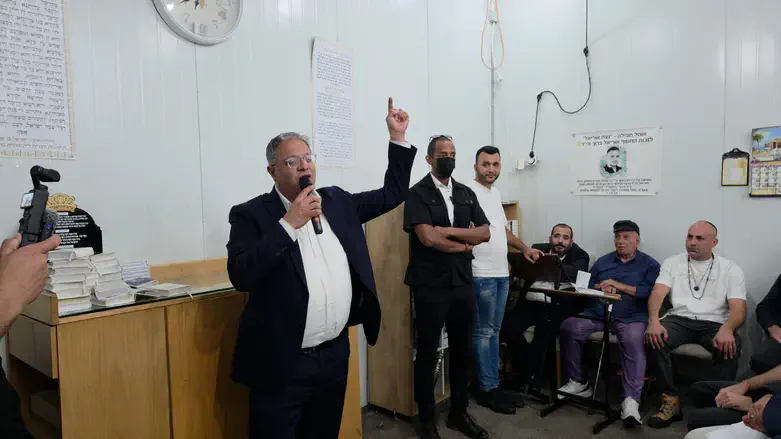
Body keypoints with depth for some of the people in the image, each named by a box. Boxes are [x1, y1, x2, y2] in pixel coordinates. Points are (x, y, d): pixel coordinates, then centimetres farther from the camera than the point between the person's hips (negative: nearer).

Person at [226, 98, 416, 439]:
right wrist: (289, 223, -22)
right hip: (282, 364, -5)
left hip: (335, 354, 5)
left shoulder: (337, 201, 7)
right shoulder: (252, 214, -9)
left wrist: (398, 137, 6)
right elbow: (241, 276, -21)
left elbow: (392, 194, 12)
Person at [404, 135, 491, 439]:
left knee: (461, 351, 14)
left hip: (462, 283, 5)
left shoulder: (466, 194, 11)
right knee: (427, 353, 6)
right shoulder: (418, 193, -6)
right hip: (430, 285, -5)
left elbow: (485, 233, 1)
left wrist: (448, 231, -11)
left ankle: (459, 413, 31)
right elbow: (428, 238, -18)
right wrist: (464, 244, -5)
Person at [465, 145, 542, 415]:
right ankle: (487, 390, 12)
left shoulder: (496, 193, 16)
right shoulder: (468, 192, -12)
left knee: (494, 332, 14)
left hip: (502, 273, 9)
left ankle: (494, 386, 24)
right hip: (482, 275, -9)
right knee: (483, 333, 1)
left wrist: (524, 248, 23)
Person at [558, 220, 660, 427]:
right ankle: (578, 382, -8)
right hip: (597, 313, 4)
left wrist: (619, 285, -6)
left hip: (632, 317, -3)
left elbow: (649, 293, -5)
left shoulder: (649, 264, 11)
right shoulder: (602, 262, 22)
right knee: (569, 326, -23)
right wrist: (601, 287, -6)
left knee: (633, 340, -37)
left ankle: (631, 401, -34)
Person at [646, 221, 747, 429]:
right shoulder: (673, 262, 11)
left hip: (714, 324, -1)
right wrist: (654, 321, -24)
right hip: (679, 320, 1)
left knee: (730, 347, -34)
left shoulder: (731, 269, 7)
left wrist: (727, 329, -29)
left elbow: (738, 308, -5)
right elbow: (657, 293, -2)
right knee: (654, 337, -30)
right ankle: (671, 400, -20)